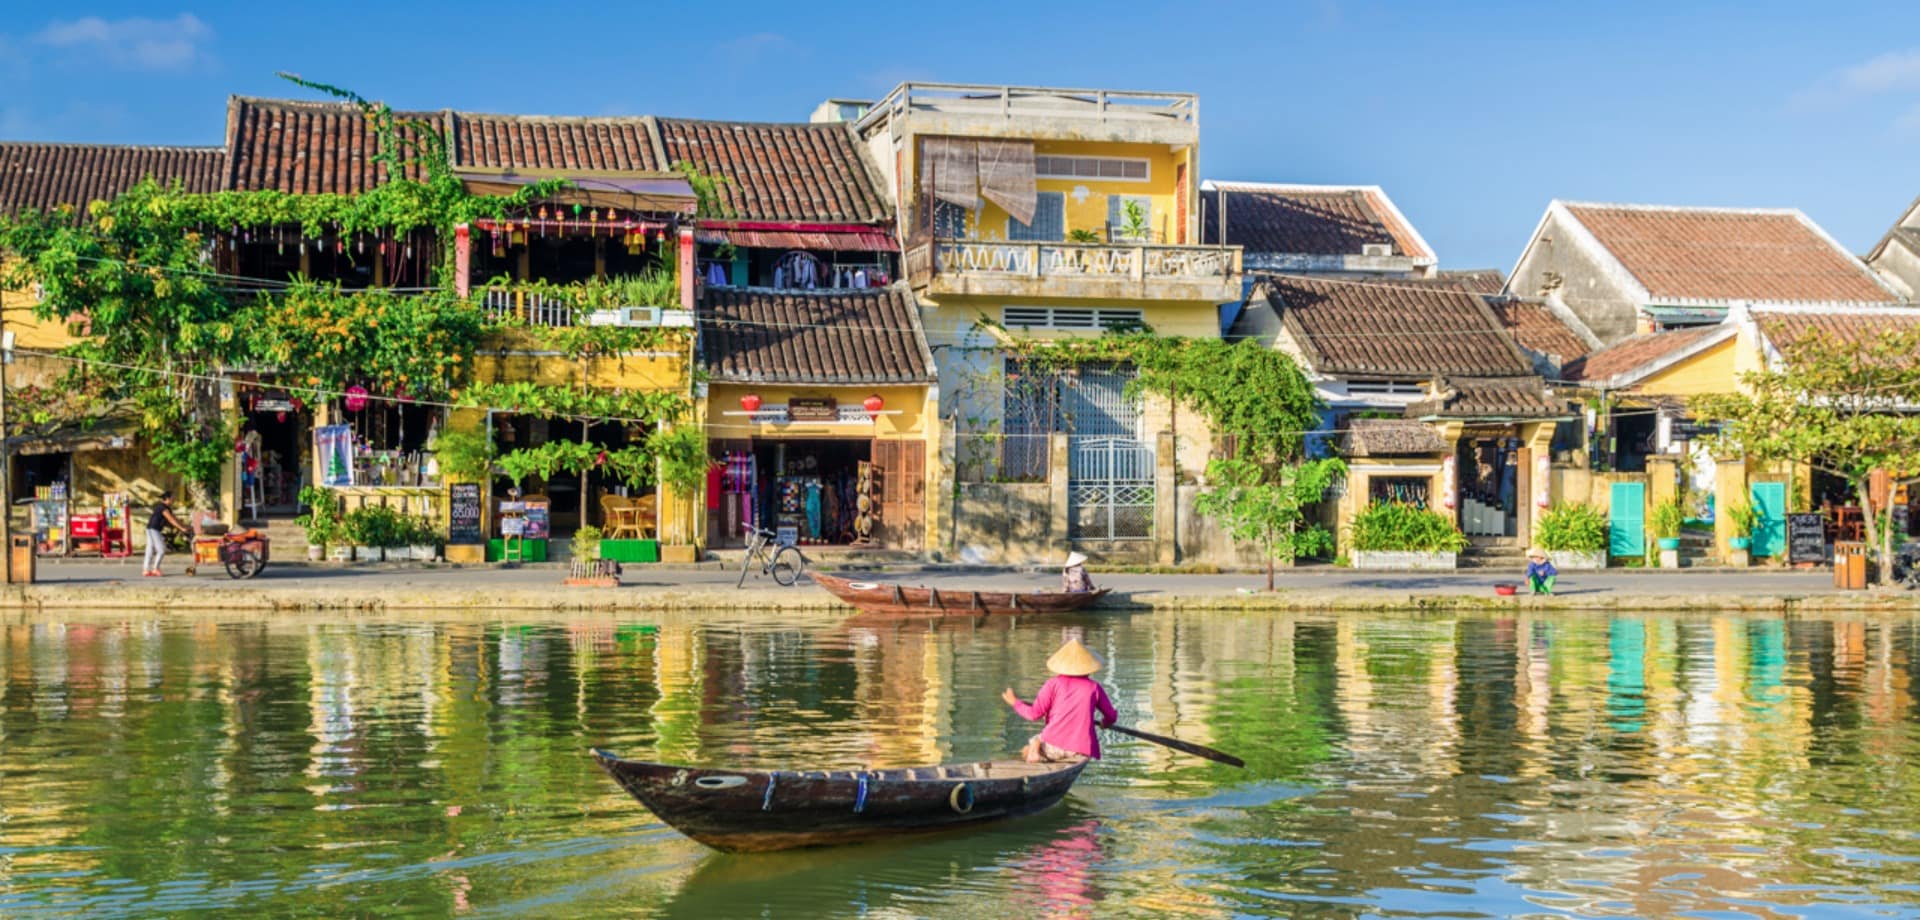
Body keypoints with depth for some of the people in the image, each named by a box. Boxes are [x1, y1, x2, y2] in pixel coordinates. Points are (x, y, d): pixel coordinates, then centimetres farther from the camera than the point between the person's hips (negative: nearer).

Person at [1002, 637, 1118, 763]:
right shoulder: (1094, 687, 7)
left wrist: (1015, 702, 16)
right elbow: (1112, 717, 13)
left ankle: (1034, 751, -12)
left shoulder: (1054, 683, 3)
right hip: (1081, 752, 0)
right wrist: (1104, 723, 38)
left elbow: (1034, 714, -2)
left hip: (1054, 746, 0)